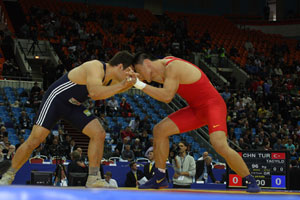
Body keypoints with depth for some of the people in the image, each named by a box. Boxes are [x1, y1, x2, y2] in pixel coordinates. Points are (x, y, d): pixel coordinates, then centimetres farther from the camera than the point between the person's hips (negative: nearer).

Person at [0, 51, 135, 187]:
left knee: (99, 134, -8)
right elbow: (95, 93, -45)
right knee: (34, 141, -10)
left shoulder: (111, 78, -1)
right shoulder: (96, 67, -27)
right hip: (56, 98, -8)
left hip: (74, 106, 8)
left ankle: (93, 179, -3)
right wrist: (121, 86, -38)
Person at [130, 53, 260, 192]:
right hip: (197, 108, 10)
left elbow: (167, 96, -32)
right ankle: (159, 179, 12)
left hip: (213, 106, -10)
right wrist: (133, 77, 17)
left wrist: (141, 85, -28)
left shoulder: (173, 67, -21)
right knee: (159, 130, 5)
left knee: (220, 145, -31)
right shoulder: (165, 62, 8)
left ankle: (250, 181, -14)